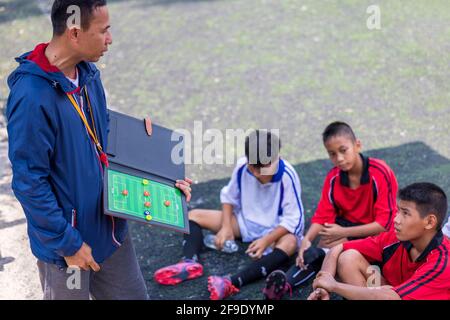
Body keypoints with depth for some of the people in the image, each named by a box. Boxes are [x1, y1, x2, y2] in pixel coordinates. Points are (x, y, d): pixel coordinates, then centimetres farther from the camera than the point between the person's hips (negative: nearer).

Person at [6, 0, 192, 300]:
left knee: (133, 294, 19)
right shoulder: (31, 97, -26)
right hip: (66, 243, -7)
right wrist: (68, 243, -17)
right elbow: (29, 183, -22)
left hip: (110, 228, 7)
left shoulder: (88, 73, -1)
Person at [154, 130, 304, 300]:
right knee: (194, 215, -5)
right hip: (246, 222, 5)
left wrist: (266, 240, -31)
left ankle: (232, 283, -54)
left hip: (275, 230, -5)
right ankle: (190, 263, -33)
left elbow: (293, 219, -23)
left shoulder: (287, 176, -25)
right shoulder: (242, 166, -15)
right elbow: (229, 196, 2)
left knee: (290, 243, -41)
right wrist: (226, 226, -12)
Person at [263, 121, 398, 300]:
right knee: (324, 248, -26)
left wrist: (343, 233, -21)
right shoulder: (333, 178, -5)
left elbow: (384, 223, -20)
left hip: (376, 232, -3)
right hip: (346, 225, 3)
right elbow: (323, 216, -5)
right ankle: (285, 283, -42)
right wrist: (307, 240, -25)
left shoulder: (381, 174, -19)